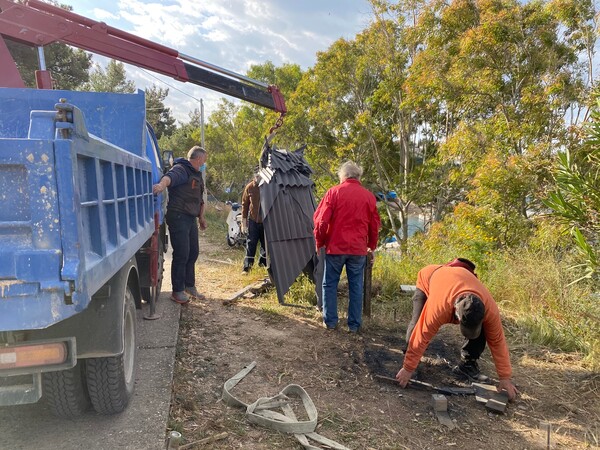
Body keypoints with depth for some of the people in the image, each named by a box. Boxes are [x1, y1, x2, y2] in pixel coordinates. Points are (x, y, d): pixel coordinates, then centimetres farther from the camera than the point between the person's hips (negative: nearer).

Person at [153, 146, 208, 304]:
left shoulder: (197, 175, 19)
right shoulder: (181, 169, -12)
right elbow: (170, 176, -36)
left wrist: (201, 217, 28)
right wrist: (162, 184, -58)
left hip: (191, 219, 9)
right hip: (178, 218, -9)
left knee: (193, 253, 15)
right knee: (181, 255, -7)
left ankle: (190, 286, 30)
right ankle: (177, 291, 5)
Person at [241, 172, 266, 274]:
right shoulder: (249, 187, -4)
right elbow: (245, 204, 4)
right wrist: (244, 222, 3)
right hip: (253, 220, 0)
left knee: (266, 245, 11)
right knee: (250, 244, -2)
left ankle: (263, 264, 28)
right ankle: (247, 267, 2)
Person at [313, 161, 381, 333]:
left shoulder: (333, 192, -3)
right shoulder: (369, 196, 5)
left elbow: (321, 221, -6)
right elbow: (374, 225, 11)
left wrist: (319, 243, 7)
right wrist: (371, 247, 22)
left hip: (335, 247, -2)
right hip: (359, 249, 2)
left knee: (330, 284, 11)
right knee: (356, 287, 9)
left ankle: (330, 321, 15)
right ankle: (354, 324, 15)